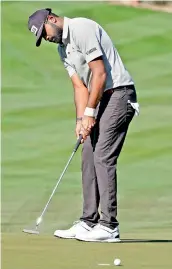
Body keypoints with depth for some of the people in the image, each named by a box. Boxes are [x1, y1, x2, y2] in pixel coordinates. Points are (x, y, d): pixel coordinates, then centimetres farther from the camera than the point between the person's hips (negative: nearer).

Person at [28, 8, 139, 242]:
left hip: (118, 93, -10)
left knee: (103, 157, -13)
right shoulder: (62, 49, 16)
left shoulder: (82, 29, -14)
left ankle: (109, 226, -12)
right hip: (101, 99, 10)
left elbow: (100, 73, -19)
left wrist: (90, 113, -16)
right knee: (89, 158, 7)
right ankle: (89, 222, 10)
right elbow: (80, 86, 11)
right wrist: (81, 120, -3)